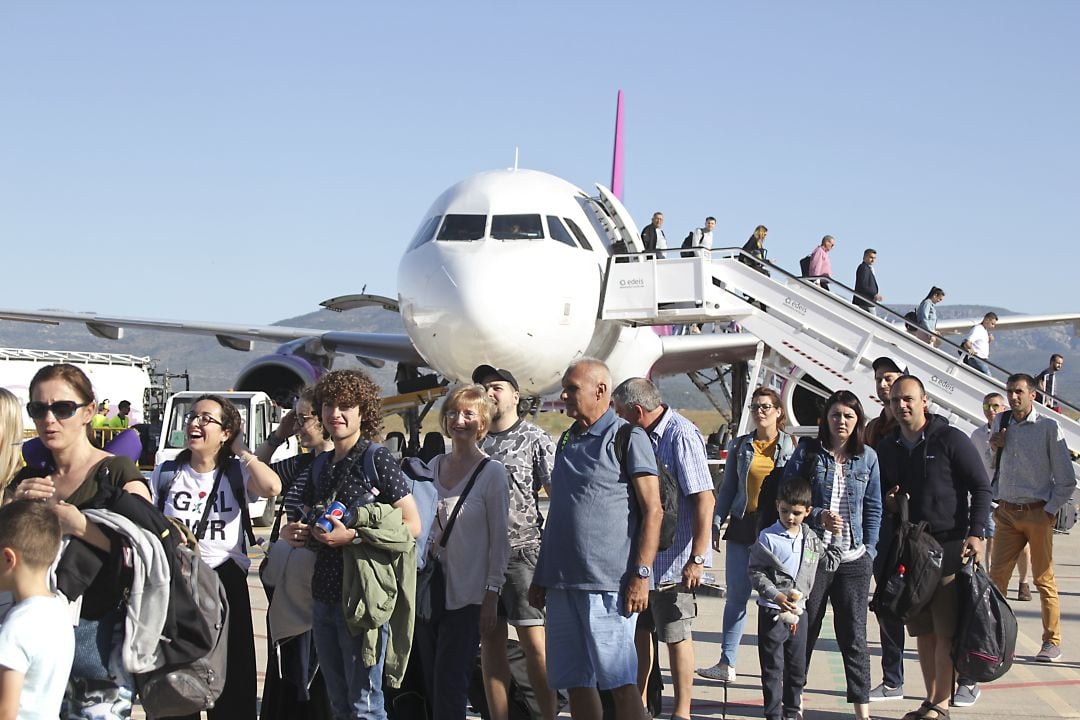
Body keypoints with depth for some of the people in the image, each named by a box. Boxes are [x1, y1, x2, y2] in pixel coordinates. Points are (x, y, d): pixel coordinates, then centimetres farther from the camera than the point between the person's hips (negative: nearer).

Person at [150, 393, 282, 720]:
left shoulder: (237, 473, 0)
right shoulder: (165, 474, 7)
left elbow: (272, 487, -21)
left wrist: (241, 452, -8)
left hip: (226, 580, -1)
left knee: (231, 680, 4)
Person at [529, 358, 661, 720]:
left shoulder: (628, 438, -4)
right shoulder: (567, 441, 18)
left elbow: (653, 510, -9)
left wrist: (641, 575, -16)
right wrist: (541, 577, 20)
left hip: (608, 584, -7)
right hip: (562, 582, 7)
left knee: (619, 680, -5)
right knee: (575, 682, 9)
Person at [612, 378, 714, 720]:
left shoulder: (681, 435, -18)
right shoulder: (643, 435, 9)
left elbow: (704, 499, -22)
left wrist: (697, 558, -23)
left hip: (673, 559, -9)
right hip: (642, 555, 9)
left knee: (676, 635, 0)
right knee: (638, 628, 17)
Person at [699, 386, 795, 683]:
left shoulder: (792, 447, 2)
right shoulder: (740, 446, 10)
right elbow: (727, 489, 13)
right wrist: (715, 524, 7)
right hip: (743, 526, 3)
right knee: (736, 595, 3)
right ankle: (727, 664, 7)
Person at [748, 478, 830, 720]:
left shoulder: (811, 538, 7)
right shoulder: (767, 538, -9)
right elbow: (756, 573, -12)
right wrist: (776, 595, -20)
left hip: (799, 611, 5)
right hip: (772, 612, -5)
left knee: (797, 666, 14)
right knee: (772, 666, 0)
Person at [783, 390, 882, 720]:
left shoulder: (867, 457, 7)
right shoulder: (807, 451, 0)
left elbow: (873, 508, 12)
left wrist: (870, 550, 4)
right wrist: (818, 516, -15)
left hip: (854, 559, 1)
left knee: (853, 635, 4)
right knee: (804, 630, 7)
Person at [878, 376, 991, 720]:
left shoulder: (950, 439, -6)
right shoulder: (887, 447, 10)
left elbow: (981, 486, -5)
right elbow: (880, 490, 22)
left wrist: (976, 533, -13)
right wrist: (887, 502, -1)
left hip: (949, 546, -5)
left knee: (946, 630, -5)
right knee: (922, 630, 9)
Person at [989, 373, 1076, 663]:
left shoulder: (1049, 428, -5)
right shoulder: (1001, 423, 8)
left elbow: (1066, 480, -3)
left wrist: (1049, 511, -8)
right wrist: (993, 446, 1)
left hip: (1037, 513, -4)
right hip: (1007, 513, 4)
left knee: (1044, 579, 3)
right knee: (997, 575, -3)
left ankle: (1052, 642, 13)